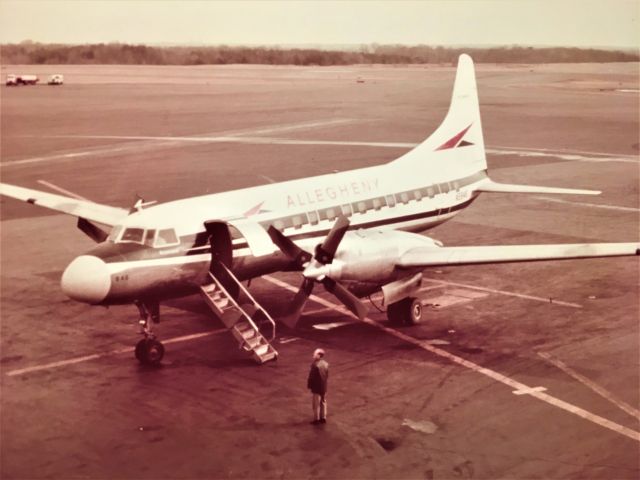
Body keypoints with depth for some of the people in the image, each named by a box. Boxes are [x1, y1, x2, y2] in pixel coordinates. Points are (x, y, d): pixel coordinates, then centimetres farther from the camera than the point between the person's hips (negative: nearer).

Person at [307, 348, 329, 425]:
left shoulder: (315, 365, -25)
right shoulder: (325, 364, -1)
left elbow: (312, 377, -20)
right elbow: (327, 375, 8)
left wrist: (309, 385, -9)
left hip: (316, 387, -7)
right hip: (324, 387, 7)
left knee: (316, 404, 5)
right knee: (323, 402, 18)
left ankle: (316, 419, 13)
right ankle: (323, 418, 27)